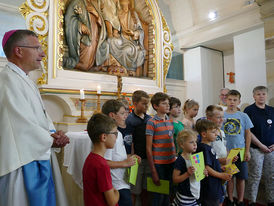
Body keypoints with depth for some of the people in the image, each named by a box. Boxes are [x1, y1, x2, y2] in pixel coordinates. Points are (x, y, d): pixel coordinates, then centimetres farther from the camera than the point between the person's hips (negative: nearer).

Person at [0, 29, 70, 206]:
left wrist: (53, 133, -6)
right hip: (24, 164, -9)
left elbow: (43, 117, 14)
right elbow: (23, 127, -23)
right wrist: (52, 140, -8)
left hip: (39, 160, 9)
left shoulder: (26, 81, 14)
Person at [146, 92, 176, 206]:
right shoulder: (152, 122, -10)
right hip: (158, 164, -6)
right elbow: (148, 148, -11)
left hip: (171, 163, 6)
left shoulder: (170, 121, 8)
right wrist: (153, 172, -12)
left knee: (168, 193, 17)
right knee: (159, 195, 6)